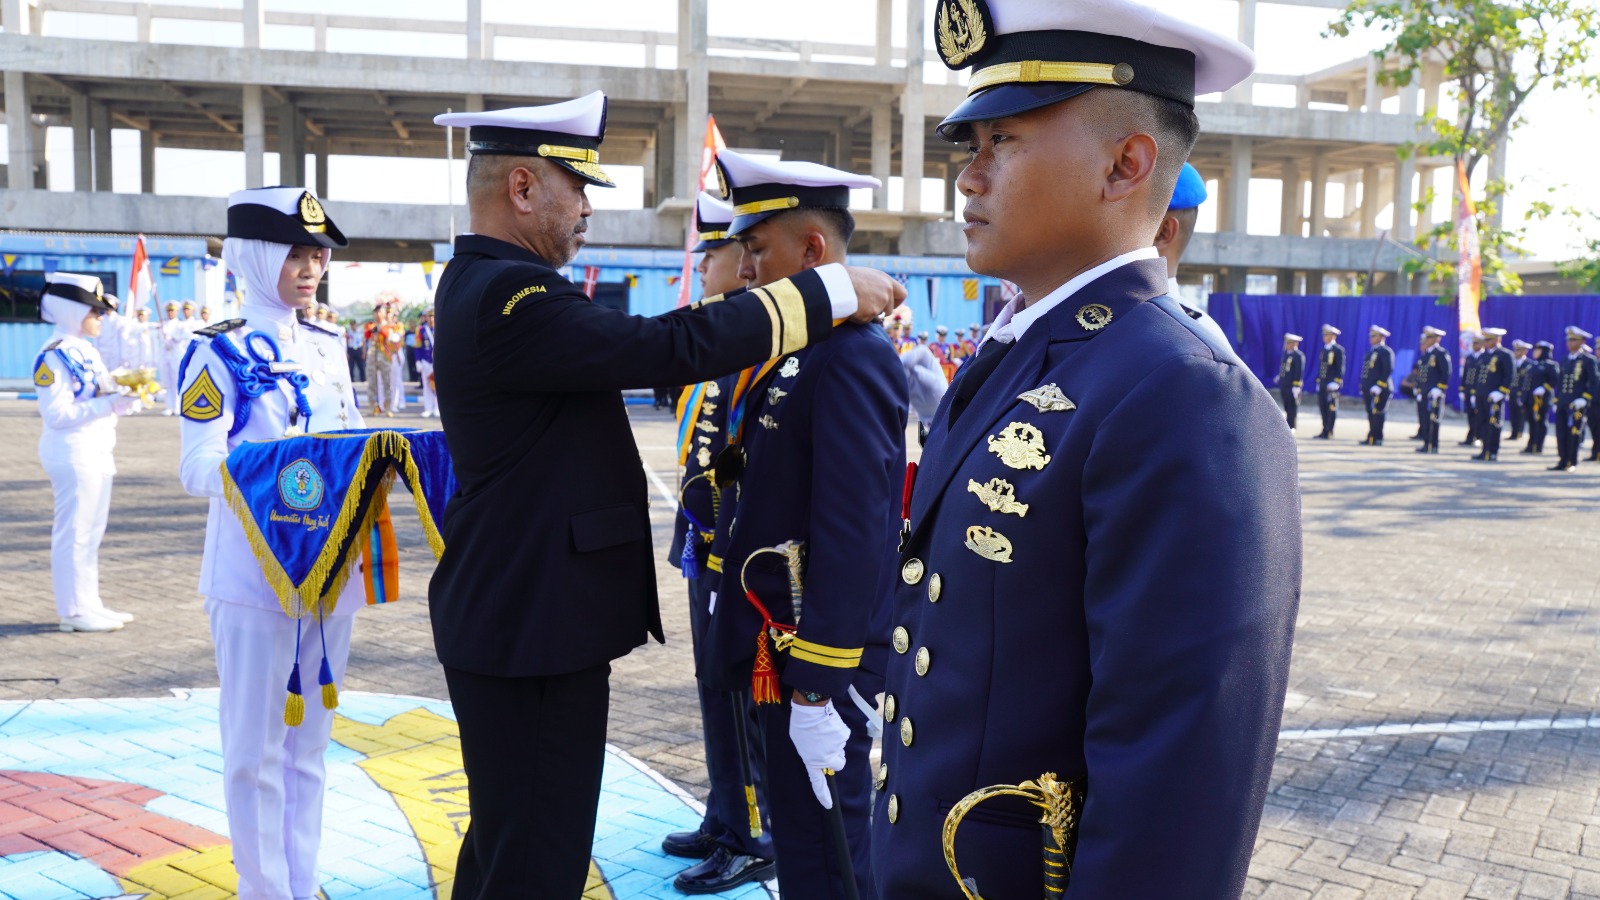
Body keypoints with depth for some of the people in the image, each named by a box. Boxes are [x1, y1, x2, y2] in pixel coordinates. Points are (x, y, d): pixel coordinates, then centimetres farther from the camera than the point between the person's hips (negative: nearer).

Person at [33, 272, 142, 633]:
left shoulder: (86, 351, 13)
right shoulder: (55, 356, -15)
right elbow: (57, 413, -21)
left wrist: (124, 399, 1)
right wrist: (109, 405, -25)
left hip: (98, 451, 9)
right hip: (72, 454, -9)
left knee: (92, 533, 14)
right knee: (74, 533, -3)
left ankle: (89, 604, 22)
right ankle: (73, 610, 5)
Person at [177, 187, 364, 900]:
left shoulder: (328, 347, 11)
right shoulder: (219, 352, -7)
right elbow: (199, 469, -13)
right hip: (254, 573, -6)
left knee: (309, 741, 14)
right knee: (256, 747, 3)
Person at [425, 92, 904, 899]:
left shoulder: (486, 284, 11)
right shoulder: (511, 297, -22)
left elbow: (639, 351, 14)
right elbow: (673, 346, -26)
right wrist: (830, 290, -18)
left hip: (514, 617, 11)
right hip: (534, 628, -11)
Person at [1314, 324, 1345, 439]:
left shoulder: (1339, 350, -6)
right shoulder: (1323, 350, 17)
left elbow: (1340, 368, -12)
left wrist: (1335, 382, -18)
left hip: (1332, 384, -8)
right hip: (1322, 384, 8)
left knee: (1331, 408, -4)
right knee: (1323, 407, 8)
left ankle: (1329, 432, -2)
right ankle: (1325, 431, 14)